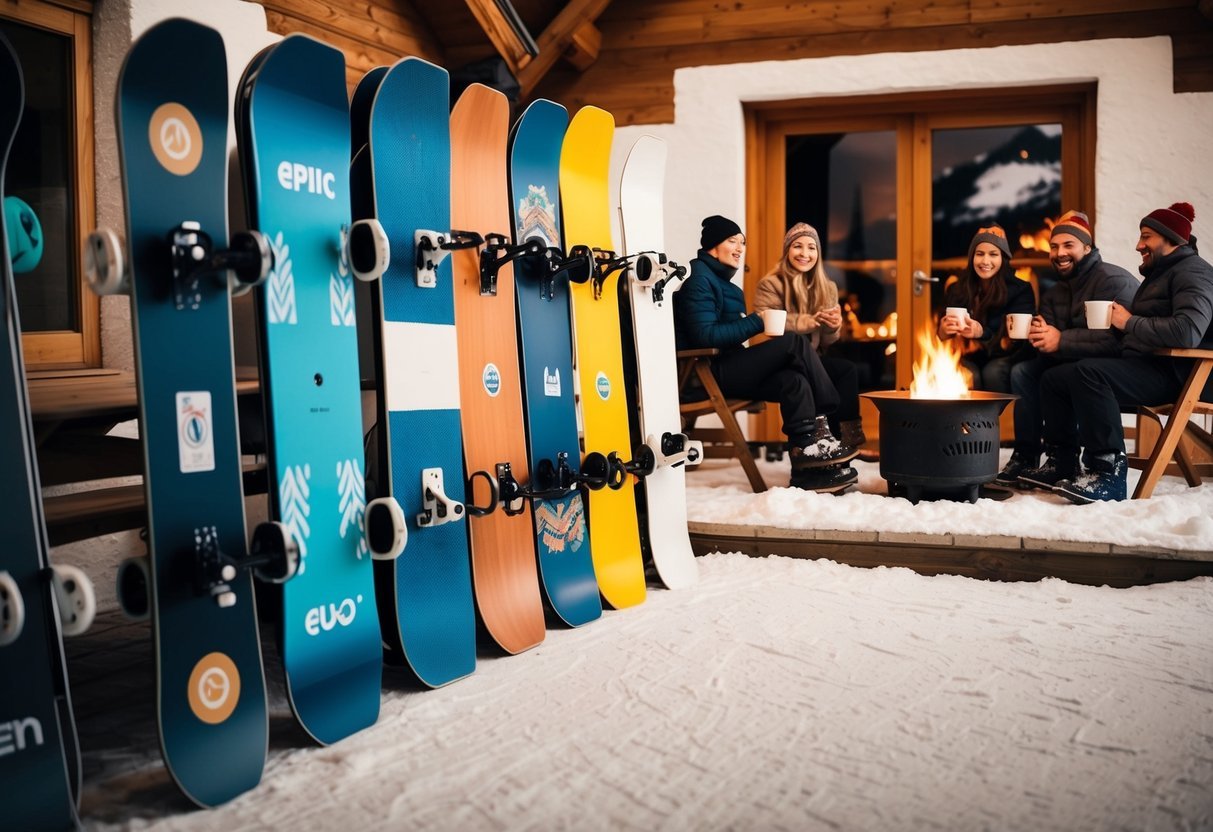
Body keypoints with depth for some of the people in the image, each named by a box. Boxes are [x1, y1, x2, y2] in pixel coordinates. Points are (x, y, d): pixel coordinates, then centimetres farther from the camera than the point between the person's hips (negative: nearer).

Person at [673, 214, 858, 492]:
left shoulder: (722, 281, 23)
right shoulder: (699, 278, -7)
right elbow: (705, 336, -19)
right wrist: (757, 322, -18)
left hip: (724, 368, 9)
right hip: (705, 372, -9)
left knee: (794, 381, -16)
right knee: (795, 342, -17)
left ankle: (806, 467, -18)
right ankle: (822, 426, -10)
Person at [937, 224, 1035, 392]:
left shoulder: (1020, 290, -1)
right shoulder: (956, 291, 7)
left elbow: (1019, 340, -9)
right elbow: (943, 332, 5)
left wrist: (982, 333, -29)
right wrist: (943, 332, -22)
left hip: (1005, 358, -1)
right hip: (969, 359, 1)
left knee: (993, 373, -34)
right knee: (969, 376, -32)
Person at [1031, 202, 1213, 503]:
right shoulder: (1158, 274, 24)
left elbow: (1188, 332, -25)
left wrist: (1130, 322, -15)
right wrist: (1114, 322, 0)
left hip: (1169, 373, -10)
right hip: (1139, 365, 10)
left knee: (1088, 372, -33)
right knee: (1052, 378, 4)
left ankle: (1109, 473, -32)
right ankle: (1062, 465, 5)